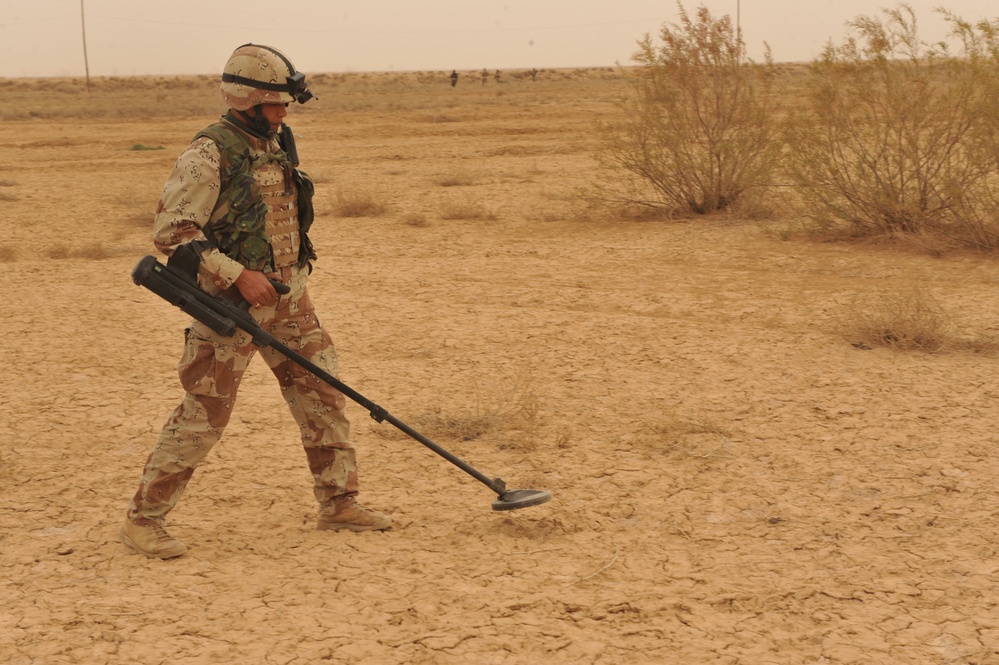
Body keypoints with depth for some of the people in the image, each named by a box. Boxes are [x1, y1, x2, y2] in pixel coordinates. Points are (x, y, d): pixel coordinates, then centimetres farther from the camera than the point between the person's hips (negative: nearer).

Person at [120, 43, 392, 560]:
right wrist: (239, 275, -23)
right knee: (202, 415, -4)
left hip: (287, 296, 8)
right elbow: (171, 230, -20)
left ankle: (337, 502, 21)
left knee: (323, 394, 8)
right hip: (230, 303, -8)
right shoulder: (209, 155, -16)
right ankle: (142, 520, 7)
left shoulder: (278, 144, 9)